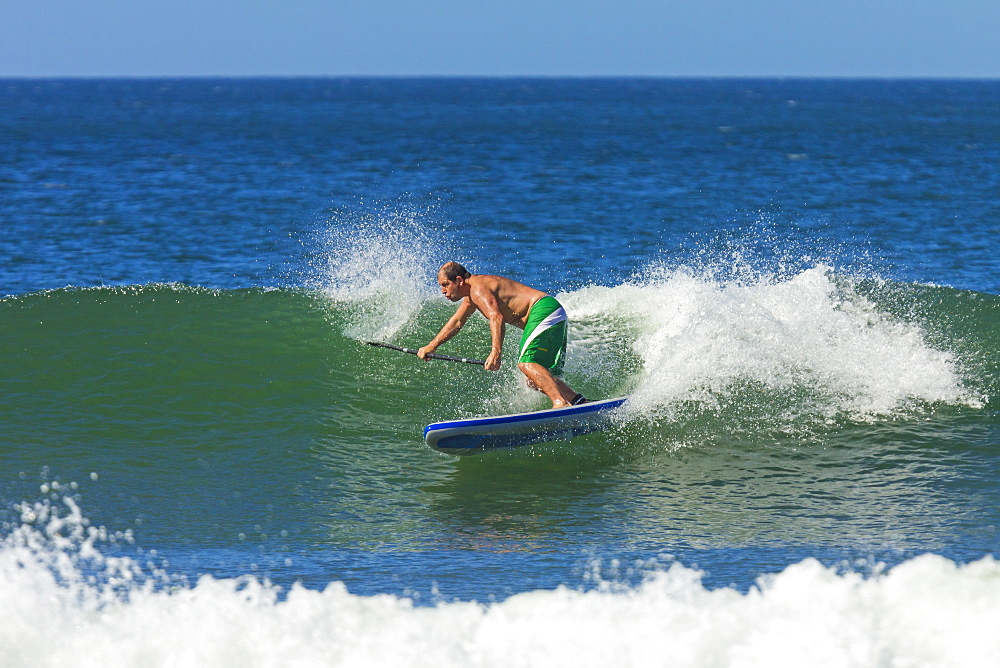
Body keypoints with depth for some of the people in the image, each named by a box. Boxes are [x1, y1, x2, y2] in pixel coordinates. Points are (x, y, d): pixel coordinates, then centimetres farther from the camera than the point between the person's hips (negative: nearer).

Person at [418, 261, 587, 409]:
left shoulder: (478, 288, -10)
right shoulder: (471, 294, 23)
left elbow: (496, 317, -26)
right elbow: (456, 322, 36)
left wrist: (496, 353, -36)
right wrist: (431, 346, 35)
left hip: (543, 310, -10)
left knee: (527, 364, -26)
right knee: (535, 381, 8)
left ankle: (561, 402, -39)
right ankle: (577, 400, -4)